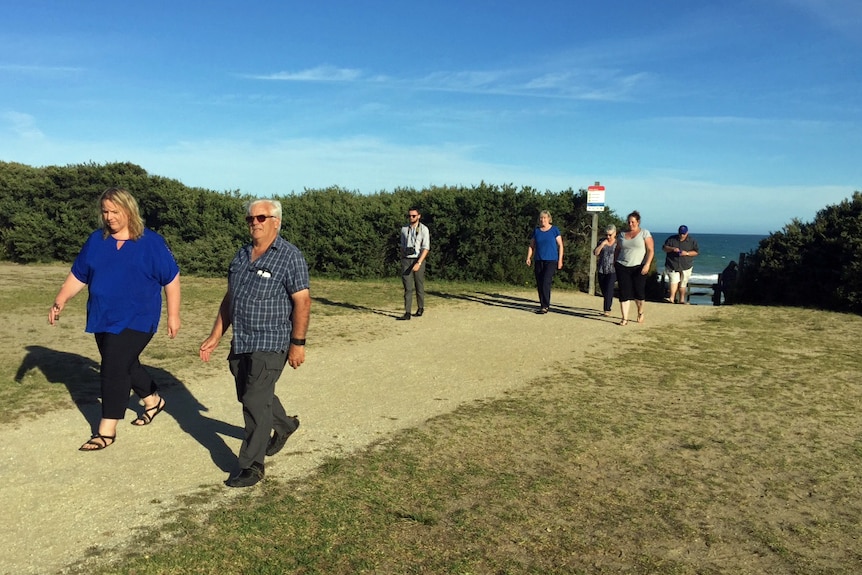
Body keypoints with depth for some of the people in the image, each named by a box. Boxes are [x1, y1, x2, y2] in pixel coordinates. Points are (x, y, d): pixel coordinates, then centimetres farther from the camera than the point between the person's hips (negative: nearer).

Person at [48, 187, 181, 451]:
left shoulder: (151, 242, -8)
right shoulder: (95, 241, 6)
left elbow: (171, 279, -4)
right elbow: (77, 275, 10)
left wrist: (173, 315, -4)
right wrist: (59, 302, -4)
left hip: (135, 320, -6)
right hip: (102, 319, 6)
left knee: (114, 370, -9)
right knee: (125, 365, 17)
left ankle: (106, 431, 2)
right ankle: (153, 400, 40)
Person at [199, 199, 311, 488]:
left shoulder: (290, 256, -10)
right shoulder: (241, 255, 11)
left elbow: (302, 301, -14)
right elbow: (229, 298, 16)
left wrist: (298, 342, -18)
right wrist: (215, 337, 14)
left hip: (270, 344, -8)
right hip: (240, 343, 8)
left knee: (256, 400, -8)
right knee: (249, 395, 20)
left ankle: (252, 466, 5)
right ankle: (284, 424, 46)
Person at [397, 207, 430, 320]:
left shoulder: (424, 229, -6)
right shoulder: (404, 229, 8)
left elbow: (426, 248, -12)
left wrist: (418, 263, -21)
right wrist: (402, 262, 14)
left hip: (418, 260, -3)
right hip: (406, 260, 3)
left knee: (419, 286, 9)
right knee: (408, 287, -5)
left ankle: (420, 308, 29)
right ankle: (407, 313, -9)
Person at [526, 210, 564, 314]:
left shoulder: (554, 230, 2)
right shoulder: (536, 230, 10)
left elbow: (560, 245, 3)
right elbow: (531, 246, 13)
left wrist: (560, 260, -4)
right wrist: (528, 258, 1)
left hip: (551, 260, -4)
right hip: (538, 261, 4)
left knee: (546, 283, -14)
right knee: (539, 285, 5)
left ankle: (545, 306, -10)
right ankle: (543, 305, 15)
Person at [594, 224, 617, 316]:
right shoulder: (602, 242, 9)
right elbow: (595, 253, 1)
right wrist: (602, 244, -9)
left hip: (612, 270, -4)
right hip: (602, 270, 4)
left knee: (609, 289, -13)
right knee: (603, 290, 9)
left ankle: (607, 310, -11)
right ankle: (609, 304, 31)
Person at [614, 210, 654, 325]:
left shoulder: (644, 233, 2)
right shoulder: (623, 235, 13)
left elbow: (651, 250, -4)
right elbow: (618, 250, 18)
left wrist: (647, 264, -16)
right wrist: (616, 265, 9)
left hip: (638, 267, -3)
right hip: (623, 267, 3)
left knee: (639, 292, 0)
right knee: (624, 293, -3)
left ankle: (640, 312, 29)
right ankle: (625, 318, 1)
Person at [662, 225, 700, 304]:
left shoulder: (692, 241, 4)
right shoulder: (671, 239, 4)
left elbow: (695, 252, 2)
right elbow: (664, 248, 4)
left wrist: (687, 253, -16)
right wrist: (672, 249, -16)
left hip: (686, 266, 1)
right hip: (672, 265, -1)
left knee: (683, 283, 5)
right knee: (674, 281, -14)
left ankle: (682, 299, 17)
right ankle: (672, 298, -18)